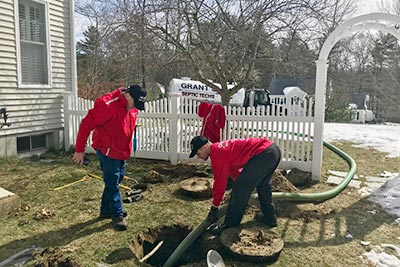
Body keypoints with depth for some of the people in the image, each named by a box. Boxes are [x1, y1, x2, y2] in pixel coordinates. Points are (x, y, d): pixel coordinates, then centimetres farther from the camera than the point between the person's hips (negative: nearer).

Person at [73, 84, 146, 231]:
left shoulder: (132, 106, 1)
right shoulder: (107, 104, -25)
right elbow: (86, 124, -23)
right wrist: (79, 150, -19)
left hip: (122, 151, 8)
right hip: (107, 151, -8)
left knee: (115, 180, 16)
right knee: (113, 183, -2)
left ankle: (106, 210, 32)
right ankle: (117, 215, 12)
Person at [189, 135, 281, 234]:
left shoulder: (217, 153, -8)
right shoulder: (221, 147, 23)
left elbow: (220, 182, -5)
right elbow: (234, 171, 36)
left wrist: (214, 208, 7)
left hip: (263, 154, -11)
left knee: (239, 188, -2)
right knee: (262, 185, 28)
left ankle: (230, 225, 8)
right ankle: (270, 218, 39)